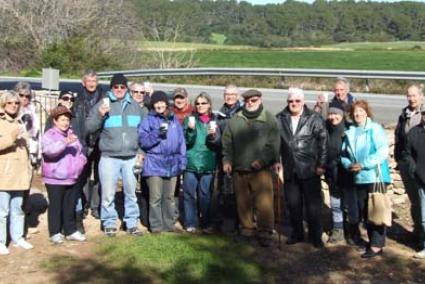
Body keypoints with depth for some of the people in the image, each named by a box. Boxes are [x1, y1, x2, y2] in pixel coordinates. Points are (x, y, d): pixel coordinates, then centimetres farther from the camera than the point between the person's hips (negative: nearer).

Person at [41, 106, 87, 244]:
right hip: (55, 179, -6)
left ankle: (71, 231, 23)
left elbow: (79, 152, 25)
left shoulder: (72, 135, 14)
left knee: (70, 206, 14)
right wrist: (65, 142, -42)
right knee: (56, 206, 1)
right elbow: (49, 150, -30)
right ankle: (55, 233, 10)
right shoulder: (49, 135, -9)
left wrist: (81, 160, 3)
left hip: (72, 178, 6)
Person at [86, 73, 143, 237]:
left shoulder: (135, 106, 11)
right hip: (109, 157, -3)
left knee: (131, 192, 11)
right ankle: (109, 223, 18)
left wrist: (141, 150, 12)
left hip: (131, 157, 3)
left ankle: (132, 223, 22)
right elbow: (89, 128, -5)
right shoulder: (103, 104, -1)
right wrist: (100, 114, -22)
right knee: (108, 193, 3)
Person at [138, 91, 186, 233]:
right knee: (155, 198, -1)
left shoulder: (174, 119, 13)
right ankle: (156, 226, 9)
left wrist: (182, 161, 7)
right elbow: (143, 140, -8)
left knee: (169, 197, 12)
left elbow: (181, 141, 13)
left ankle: (169, 225, 22)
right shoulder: (149, 120, 0)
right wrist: (157, 134, -22)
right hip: (155, 164, -4)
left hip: (172, 164, 4)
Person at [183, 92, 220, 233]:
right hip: (191, 163, -1)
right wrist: (191, 130, -19)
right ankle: (190, 223, 8)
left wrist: (212, 135, -17)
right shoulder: (190, 119, 5)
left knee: (205, 195, 6)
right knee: (190, 194, 0)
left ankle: (205, 223, 16)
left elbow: (218, 144, 2)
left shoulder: (214, 121, 9)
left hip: (208, 164, 1)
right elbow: (186, 141, -3)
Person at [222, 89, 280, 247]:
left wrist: (262, 160, -18)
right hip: (239, 170, 4)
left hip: (261, 170, -4)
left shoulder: (269, 120, 0)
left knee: (264, 204, -10)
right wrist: (227, 160, 1)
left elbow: (274, 144, -7)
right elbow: (227, 143, 13)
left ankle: (265, 233, 0)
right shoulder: (235, 120, 11)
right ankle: (246, 229, 26)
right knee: (243, 203, 12)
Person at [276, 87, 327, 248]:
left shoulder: (314, 118, -3)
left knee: (313, 205, 3)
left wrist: (321, 164, -8)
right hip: (289, 170, 3)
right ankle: (297, 233, 27)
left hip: (310, 170, -3)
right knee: (293, 204, 12)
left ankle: (315, 236, 16)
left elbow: (323, 142, -4)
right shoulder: (280, 119, 3)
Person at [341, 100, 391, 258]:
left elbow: (383, 152, -15)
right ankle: (372, 240, 26)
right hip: (359, 178, 6)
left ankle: (377, 245, 3)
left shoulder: (375, 129, -7)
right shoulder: (349, 132, 11)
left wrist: (363, 164, -19)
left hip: (375, 176, -6)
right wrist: (348, 164, -5)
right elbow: (344, 153, 16)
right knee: (363, 211, 12)